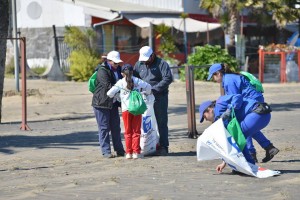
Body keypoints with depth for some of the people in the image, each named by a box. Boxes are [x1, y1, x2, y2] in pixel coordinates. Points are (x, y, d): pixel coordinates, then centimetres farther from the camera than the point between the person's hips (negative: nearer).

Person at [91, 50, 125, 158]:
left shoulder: (117, 69, 12)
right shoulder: (102, 71, -15)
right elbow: (108, 86, -23)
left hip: (113, 103, 8)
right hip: (102, 103, -8)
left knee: (116, 127, 11)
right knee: (104, 128, -3)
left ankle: (119, 150, 17)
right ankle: (106, 151, 0)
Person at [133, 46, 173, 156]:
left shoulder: (161, 64, -6)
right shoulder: (139, 64, 9)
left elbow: (168, 78, -15)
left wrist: (154, 89, -21)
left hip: (160, 98, -4)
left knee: (161, 122, 0)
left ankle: (163, 147, 3)